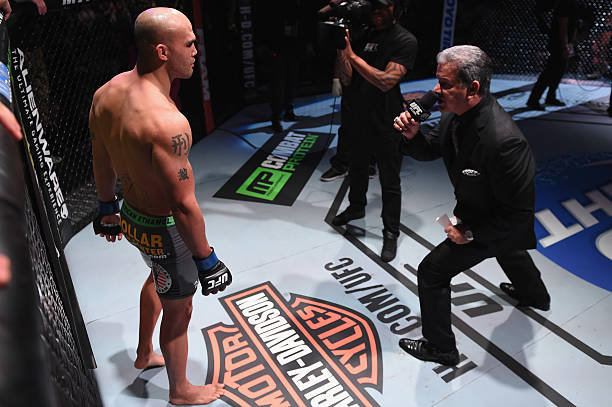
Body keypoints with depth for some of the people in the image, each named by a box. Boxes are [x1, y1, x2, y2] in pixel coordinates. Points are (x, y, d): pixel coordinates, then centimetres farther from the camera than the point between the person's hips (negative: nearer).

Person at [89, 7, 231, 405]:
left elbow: (102, 162, 7)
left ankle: (145, 354, 58)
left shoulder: (106, 93, -6)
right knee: (178, 309, 15)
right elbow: (184, 207, -30)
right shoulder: (167, 122, -35)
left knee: (159, 276, 34)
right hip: (165, 228, -9)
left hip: (131, 212, 9)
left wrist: (107, 207, 22)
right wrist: (206, 259, -17)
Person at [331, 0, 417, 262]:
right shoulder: (363, 36, 5)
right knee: (356, 168, 24)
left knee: (389, 182, 3)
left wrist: (352, 55, -26)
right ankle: (356, 207, 48)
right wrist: (342, 50, -15)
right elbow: (347, 80, 1)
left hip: (386, 125, -6)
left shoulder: (405, 41, -12)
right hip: (359, 119, 6)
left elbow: (386, 81, -24)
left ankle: (390, 233, 17)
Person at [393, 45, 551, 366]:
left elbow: (518, 212, -32)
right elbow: (430, 150, 0)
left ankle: (440, 348, 18)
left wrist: (471, 232, -25)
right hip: (479, 208, 9)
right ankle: (534, 295, 70)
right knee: (507, 251, 36)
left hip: (494, 223, -9)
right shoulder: (456, 113, -16)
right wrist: (412, 135, -21)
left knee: (432, 270, -4)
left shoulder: (503, 141, -41)